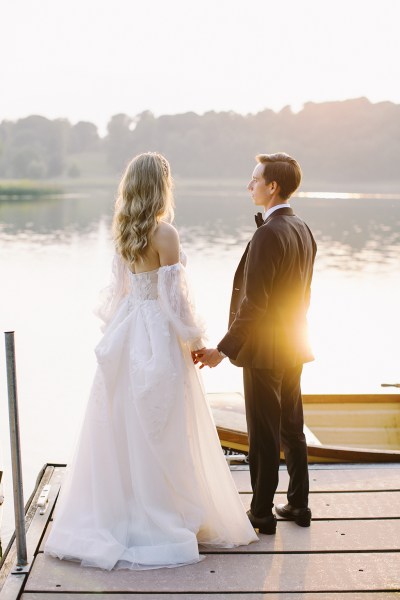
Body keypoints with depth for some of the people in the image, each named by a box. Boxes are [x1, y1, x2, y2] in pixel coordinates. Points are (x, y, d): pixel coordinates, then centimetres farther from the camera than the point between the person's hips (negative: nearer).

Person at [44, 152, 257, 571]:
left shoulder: (125, 231, 7)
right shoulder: (165, 233, -16)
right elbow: (174, 296, -16)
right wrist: (194, 340, -6)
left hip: (126, 332, 8)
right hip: (157, 336, -8)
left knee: (121, 425, 14)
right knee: (159, 430, 2)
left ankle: (115, 510, 25)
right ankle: (158, 520, 11)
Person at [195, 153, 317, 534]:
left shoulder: (268, 235, -21)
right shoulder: (303, 231, 7)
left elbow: (253, 303, -24)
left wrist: (224, 349, -20)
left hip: (264, 351, -9)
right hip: (293, 348, 9)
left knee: (263, 436, 1)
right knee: (292, 429, 17)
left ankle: (262, 513, 12)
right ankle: (298, 505, 27)